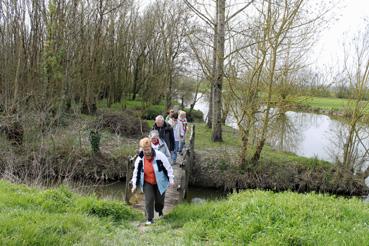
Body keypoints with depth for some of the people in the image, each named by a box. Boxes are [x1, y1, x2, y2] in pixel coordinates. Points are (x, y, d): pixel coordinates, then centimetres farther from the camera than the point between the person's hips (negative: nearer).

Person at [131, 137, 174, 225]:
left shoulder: (159, 156, -22)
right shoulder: (140, 159, -12)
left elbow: (168, 167, -11)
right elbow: (136, 172, 2)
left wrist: (171, 179, -10)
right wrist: (134, 184, 1)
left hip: (160, 182, -1)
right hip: (147, 183, 2)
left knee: (160, 199, 10)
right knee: (149, 200, -6)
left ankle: (160, 211, 44)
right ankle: (150, 219, 8)